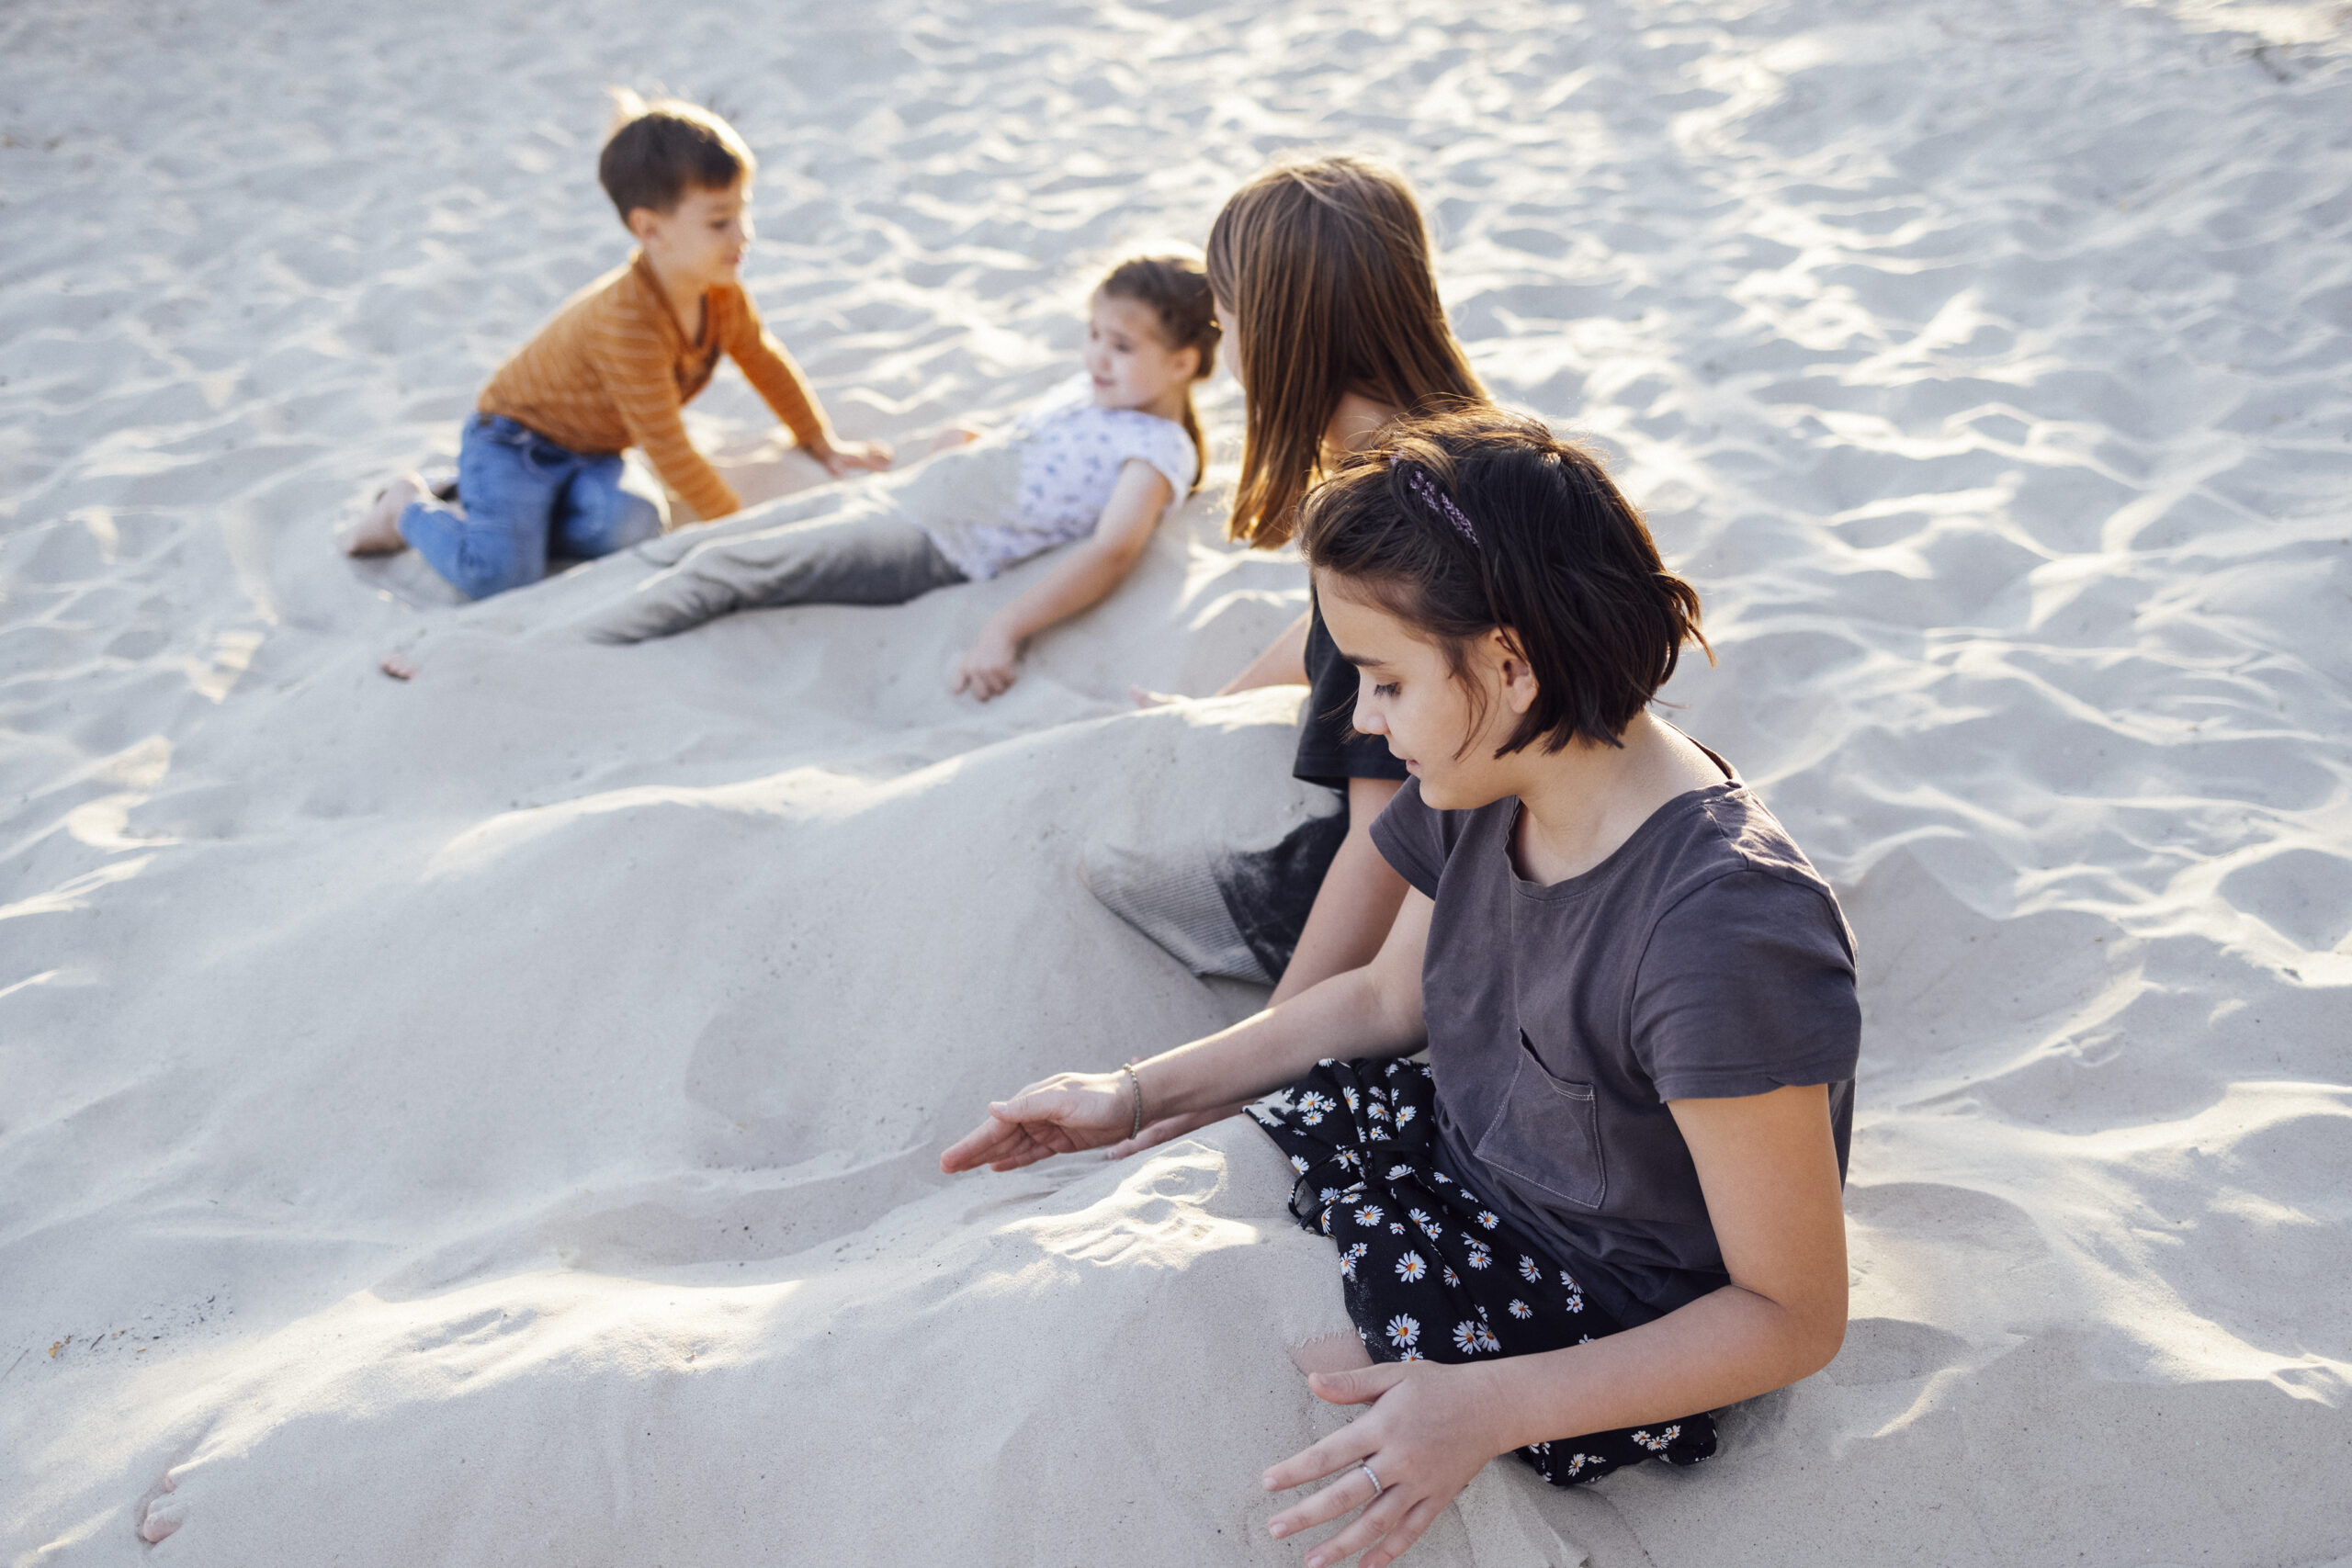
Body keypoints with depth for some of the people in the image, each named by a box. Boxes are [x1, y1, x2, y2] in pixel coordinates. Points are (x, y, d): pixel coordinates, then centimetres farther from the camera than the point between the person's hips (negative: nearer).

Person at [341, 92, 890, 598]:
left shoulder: (722, 295, -8)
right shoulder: (628, 319, -33)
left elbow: (767, 364, 13)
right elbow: (666, 446, -29)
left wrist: (824, 445, 15)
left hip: (590, 450, 7)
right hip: (514, 439, -7)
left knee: (633, 526, -25)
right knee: (499, 575, -24)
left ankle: (493, 515, -1)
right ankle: (412, 506, 7)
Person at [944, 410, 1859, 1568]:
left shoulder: (1725, 936, -34)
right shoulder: (1484, 786, -9)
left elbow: (1794, 1317, -25)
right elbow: (1388, 996, 10)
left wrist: (1490, 1408, -33)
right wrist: (1139, 1095, 4)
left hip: (1614, 1347, -7)